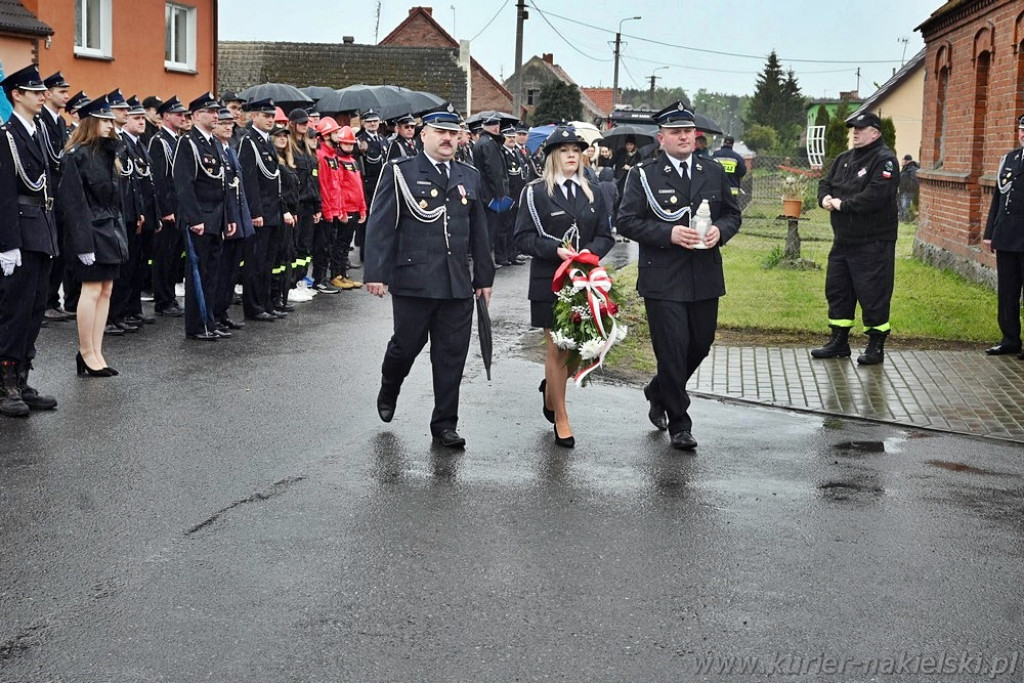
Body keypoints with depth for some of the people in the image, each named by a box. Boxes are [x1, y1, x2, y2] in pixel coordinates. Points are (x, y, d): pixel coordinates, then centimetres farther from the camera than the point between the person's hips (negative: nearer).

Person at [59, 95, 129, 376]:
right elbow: (72, 201, -16)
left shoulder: (107, 153, 15)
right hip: (92, 232, -8)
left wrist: (119, 231, 12)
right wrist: (83, 242, -20)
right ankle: (87, 354, 1)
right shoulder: (77, 155, -11)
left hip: (110, 230, 8)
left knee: (106, 291, 7)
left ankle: (96, 353, 11)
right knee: (92, 291, -6)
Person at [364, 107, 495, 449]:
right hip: (413, 281, -4)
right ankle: (388, 393, 37)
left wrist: (484, 277, 15)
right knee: (406, 345, 6)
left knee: (452, 356, 5)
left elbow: (478, 231, 17)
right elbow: (380, 226, -6)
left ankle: (444, 425, 15)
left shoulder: (469, 177, 14)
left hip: (458, 284, 4)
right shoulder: (400, 173, -1)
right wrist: (376, 273, -13)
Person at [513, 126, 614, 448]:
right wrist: (556, 250, -19)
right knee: (557, 347, -2)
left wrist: (589, 253, -12)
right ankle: (560, 418, 9)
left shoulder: (592, 194, 11)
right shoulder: (535, 192, -1)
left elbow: (606, 236, 9)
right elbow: (523, 237, -5)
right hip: (549, 281, -4)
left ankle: (550, 387, 36)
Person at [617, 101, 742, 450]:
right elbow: (626, 221, -7)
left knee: (700, 344, 12)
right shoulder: (643, 175, -2)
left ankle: (658, 393, 38)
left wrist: (719, 231, -6)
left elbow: (733, 214, 16)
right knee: (672, 351, -3)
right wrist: (668, 233, -18)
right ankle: (679, 424, 10)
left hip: (705, 278, 5)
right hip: (663, 280, -5)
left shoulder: (714, 173, 11)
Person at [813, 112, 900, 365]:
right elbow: (825, 183, 18)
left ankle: (876, 345, 7)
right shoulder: (844, 159, 14)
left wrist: (843, 204, -18)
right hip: (843, 239, 8)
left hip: (873, 242, -8)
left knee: (873, 294, -3)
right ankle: (839, 342, 26)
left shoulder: (884, 160, -12)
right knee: (837, 290, 14)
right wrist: (826, 198, -6)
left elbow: (876, 195, -24)